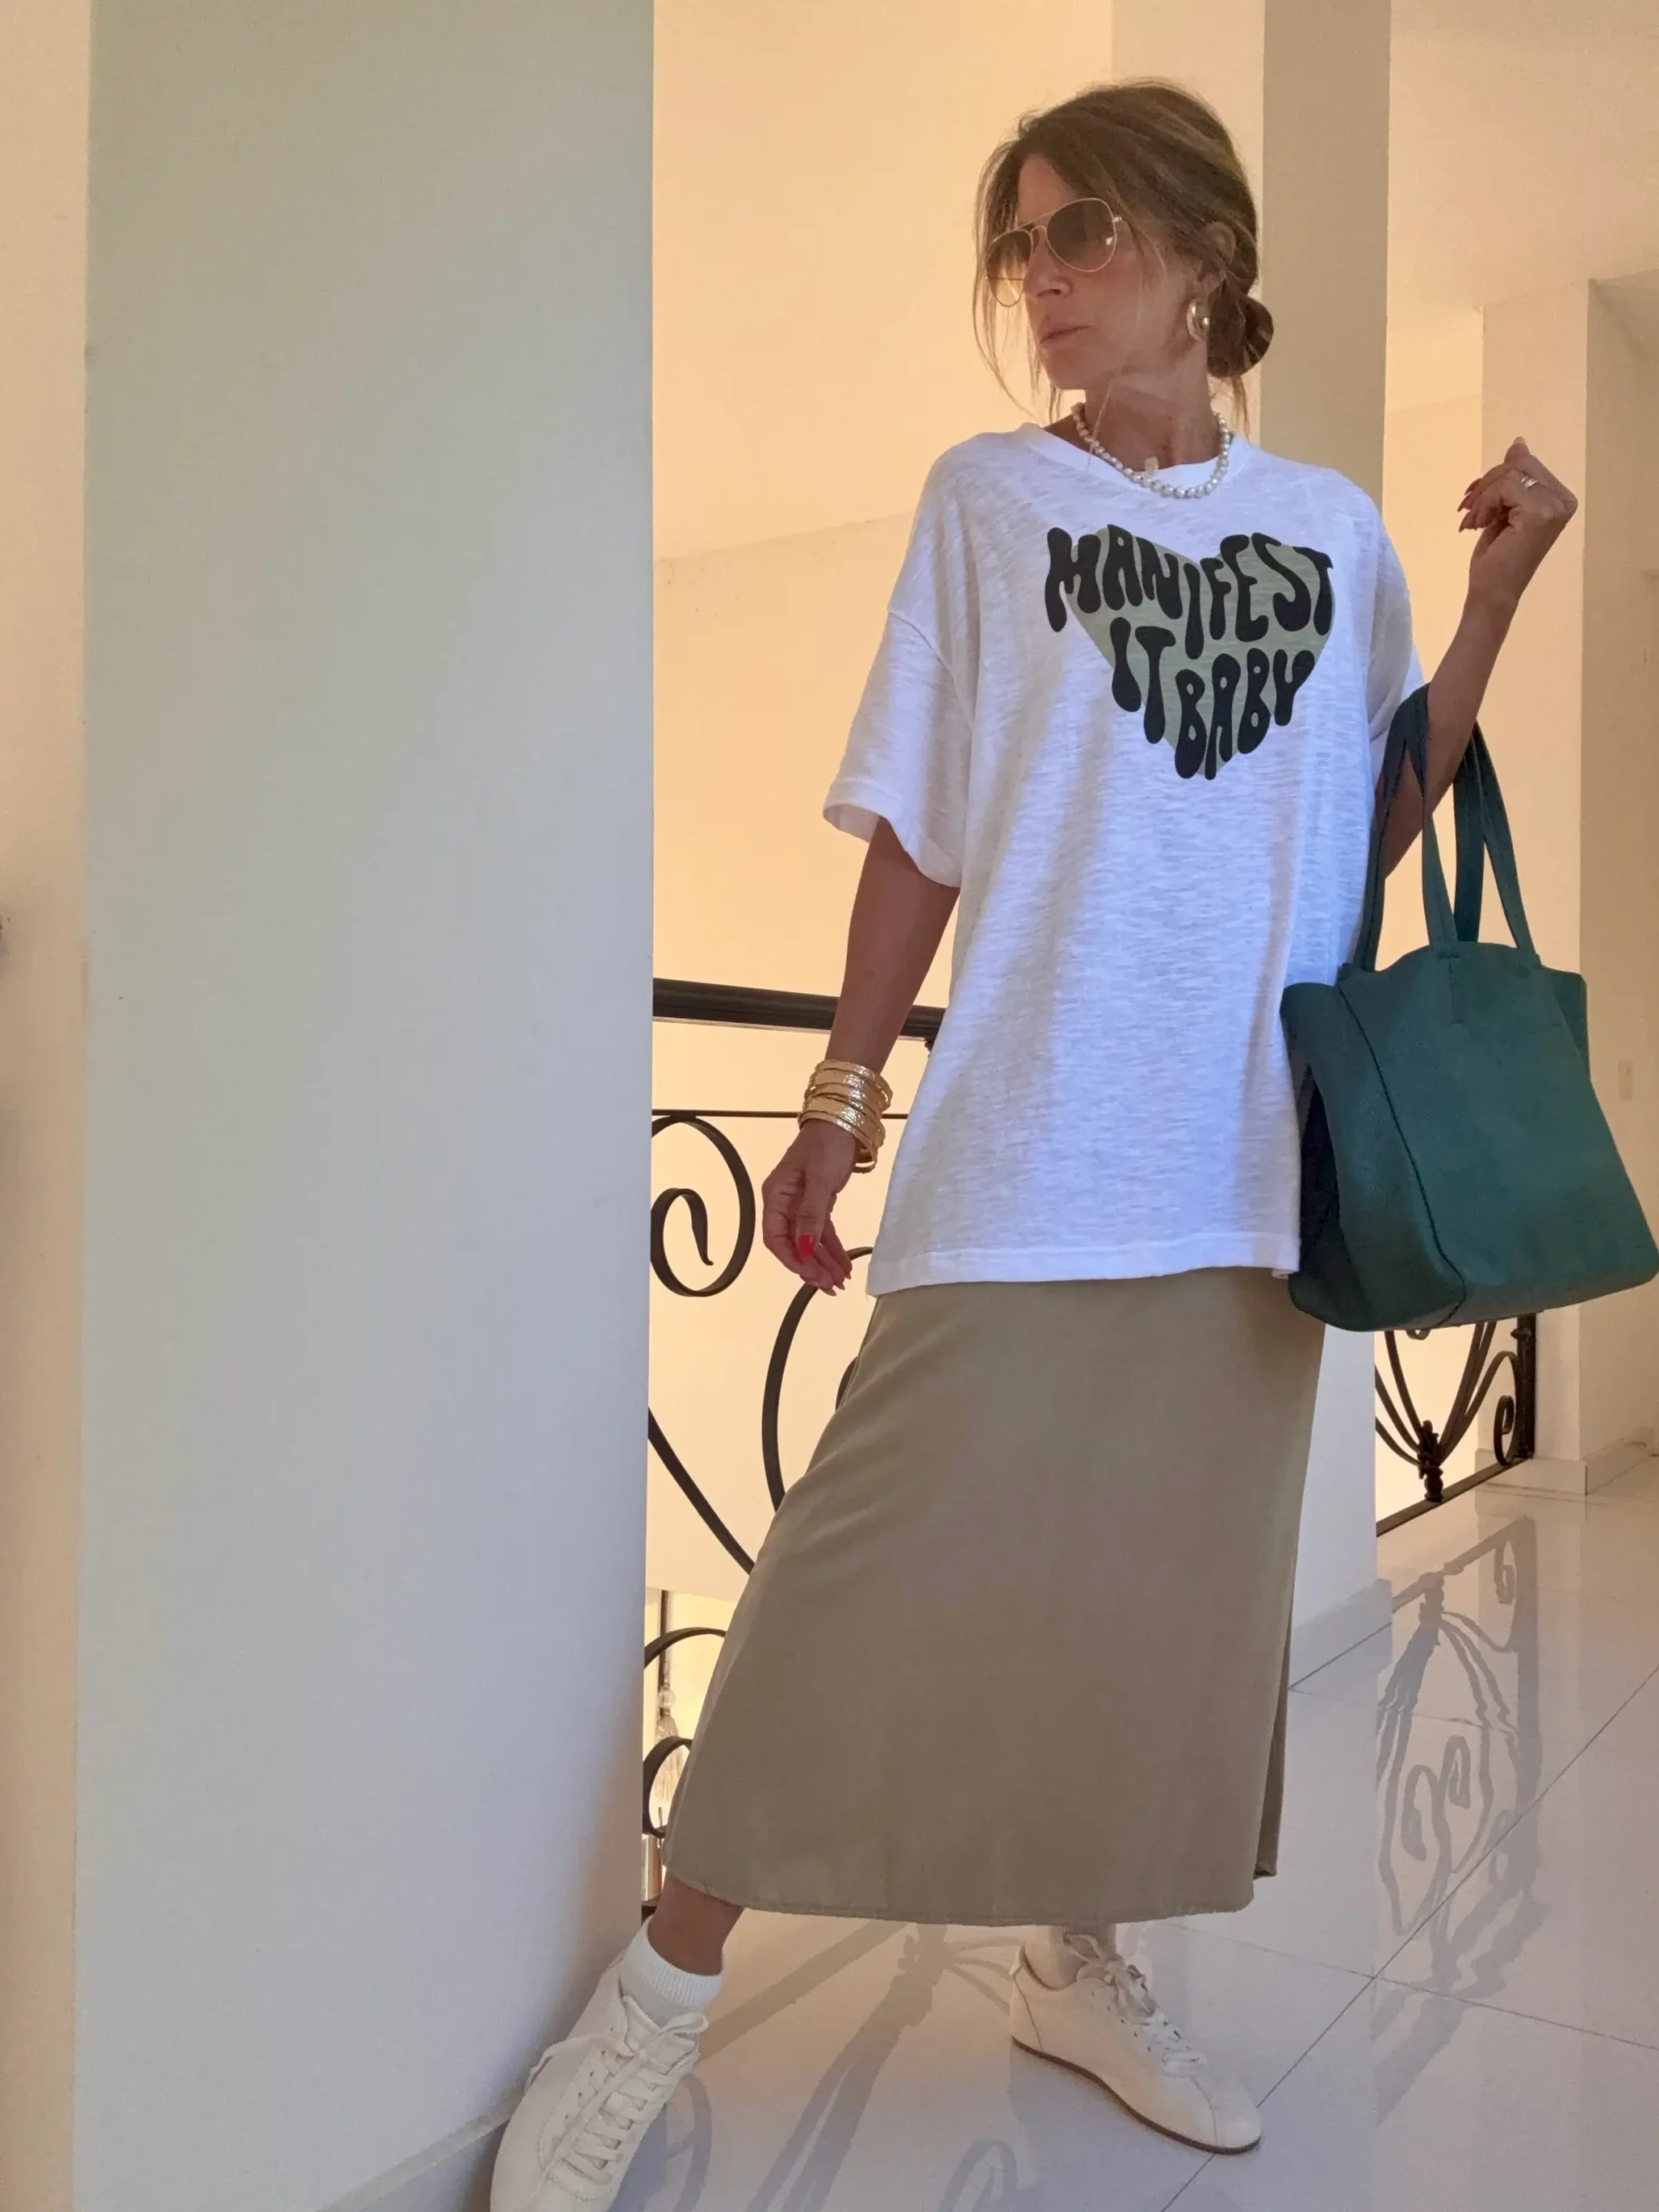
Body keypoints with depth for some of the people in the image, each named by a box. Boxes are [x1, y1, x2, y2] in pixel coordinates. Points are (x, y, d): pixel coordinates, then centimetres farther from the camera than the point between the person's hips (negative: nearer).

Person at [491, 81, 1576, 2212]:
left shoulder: (1334, 530, 12)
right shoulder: (990, 493, 4)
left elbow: (1379, 832, 11)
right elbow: (920, 830, 2)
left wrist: (1498, 594, 4)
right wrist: (840, 1099, -1)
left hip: (1249, 1157, 4)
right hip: (1023, 1149, -3)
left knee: (1181, 1577, 10)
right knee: (887, 1565, -5)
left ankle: (1079, 1961, 31)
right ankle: (658, 1995, 12)